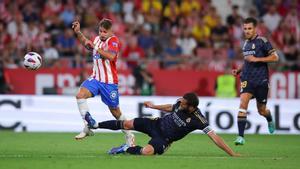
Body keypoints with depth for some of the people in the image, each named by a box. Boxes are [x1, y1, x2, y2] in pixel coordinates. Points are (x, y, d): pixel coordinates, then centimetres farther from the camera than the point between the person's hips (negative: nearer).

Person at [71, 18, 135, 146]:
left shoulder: (113, 41, -11)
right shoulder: (97, 39, 10)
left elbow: (111, 56, -30)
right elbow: (87, 44, 34)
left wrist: (95, 47, -31)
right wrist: (78, 32, 19)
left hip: (109, 82, -6)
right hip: (96, 78, 6)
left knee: (115, 111, 4)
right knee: (80, 95, -21)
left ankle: (129, 136, 25)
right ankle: (88, 128, -18)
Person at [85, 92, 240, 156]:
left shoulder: (198, 120, -29)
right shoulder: (180, 103, -10)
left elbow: (214, 136, -31)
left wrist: (232, 154, -36)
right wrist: (154, 106, 23)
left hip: (164, 139, -5)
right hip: (157, 124, 5)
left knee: (146, 151, -34)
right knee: (127, 124, -1)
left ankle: (126, 149, -5)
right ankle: (96, 125, 17)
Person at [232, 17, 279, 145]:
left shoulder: (262, 41, -8)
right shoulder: (245, 44, 13)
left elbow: (275, 57, -12)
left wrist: (257, 59, -19)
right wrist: (238, 70, 12)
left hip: (261, 80, -4)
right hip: (247, 79, 4)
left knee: (261, 111, 8)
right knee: (243, 103, -19)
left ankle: (270, 120, 47)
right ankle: (240, 137, -22)